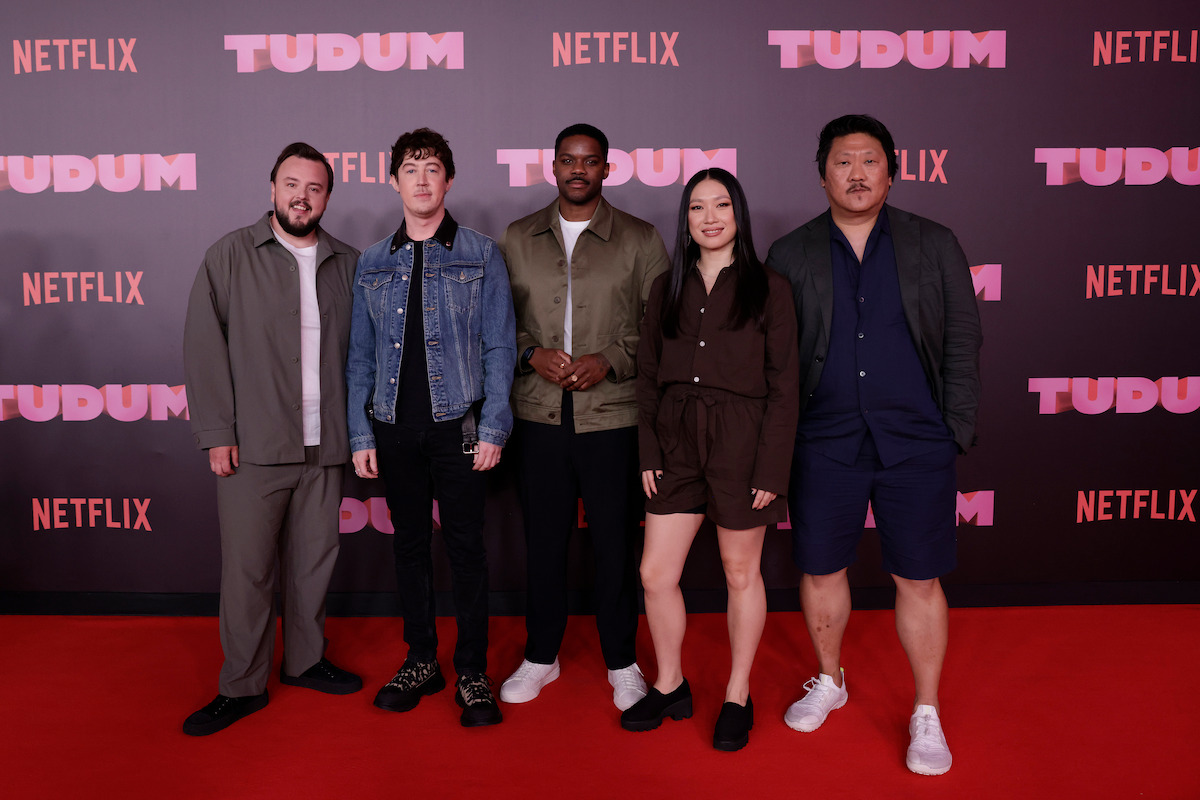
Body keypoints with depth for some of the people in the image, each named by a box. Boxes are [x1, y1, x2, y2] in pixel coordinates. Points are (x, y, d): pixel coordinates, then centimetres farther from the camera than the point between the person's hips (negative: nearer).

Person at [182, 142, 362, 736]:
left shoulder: (348, 265, 10)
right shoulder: (230, 256, 2)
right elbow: (204, 346, -1)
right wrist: (216, 433, -7)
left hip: (324, 444, 3)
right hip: (252, 446, -3)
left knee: (313, 559, 11)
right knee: (247, 568, 2)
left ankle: (305, 661, 30)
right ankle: (242, 687, 18)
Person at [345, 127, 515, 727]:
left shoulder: (480, 255, 2)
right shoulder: (372, 264, 11)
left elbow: (498, 348, -2)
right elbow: (360, 356, 11)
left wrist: (492, 428, -9)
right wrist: (361, 435, 4)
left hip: (457, 424, -3)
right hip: (395, 428, 3)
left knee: (466, 547, 1)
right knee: (410, 545, 11)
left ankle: (472, 673, 14)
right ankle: (420, 662, 25)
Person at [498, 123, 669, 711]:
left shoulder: (640, 240, 4)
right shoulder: (517, 239, 10)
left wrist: (610, 361, -12)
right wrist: (532, 355, -7)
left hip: (613, 415, -2)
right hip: (538, 416, 2)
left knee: (616, 545, 5)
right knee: (543, 541, 10)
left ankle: (622, 663, 24)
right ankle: (540, 657, 28)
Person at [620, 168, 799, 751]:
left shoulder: (768, 289, -3)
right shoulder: (667, 289, 9)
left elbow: (784, 387, -6)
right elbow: (648, 376, 10)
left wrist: (771, 470, -11)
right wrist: (648, 452, 3)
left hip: (740, 445, -4)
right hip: (676, 444, 4)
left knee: (741, 573, 10)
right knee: (655, 574, 6)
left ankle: (737, 696, 28)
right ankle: (670, 686, 28)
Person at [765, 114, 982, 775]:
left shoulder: (934, 245, 6)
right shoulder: (790, 256, 5)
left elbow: (962, 341, 6)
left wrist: (957, 428, -1)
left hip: (915, 445, 0)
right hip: (823, 443, 1)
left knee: (918, 579, 5)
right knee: (821, 570, 11)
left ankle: (926, 715, 23)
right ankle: (828, 682, 36)